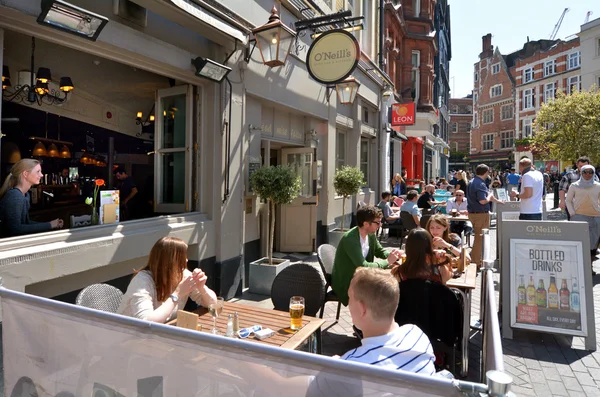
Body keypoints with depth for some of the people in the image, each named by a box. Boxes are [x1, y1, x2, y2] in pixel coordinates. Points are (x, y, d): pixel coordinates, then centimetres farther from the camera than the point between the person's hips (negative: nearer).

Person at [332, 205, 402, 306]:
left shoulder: (370, 234, -3)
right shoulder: (350, 239, -29)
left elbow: (380, 251, 14)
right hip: (346, 283, -8)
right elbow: (363, 266, -31)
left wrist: (392, 254, -9)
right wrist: (387, 261, -20)